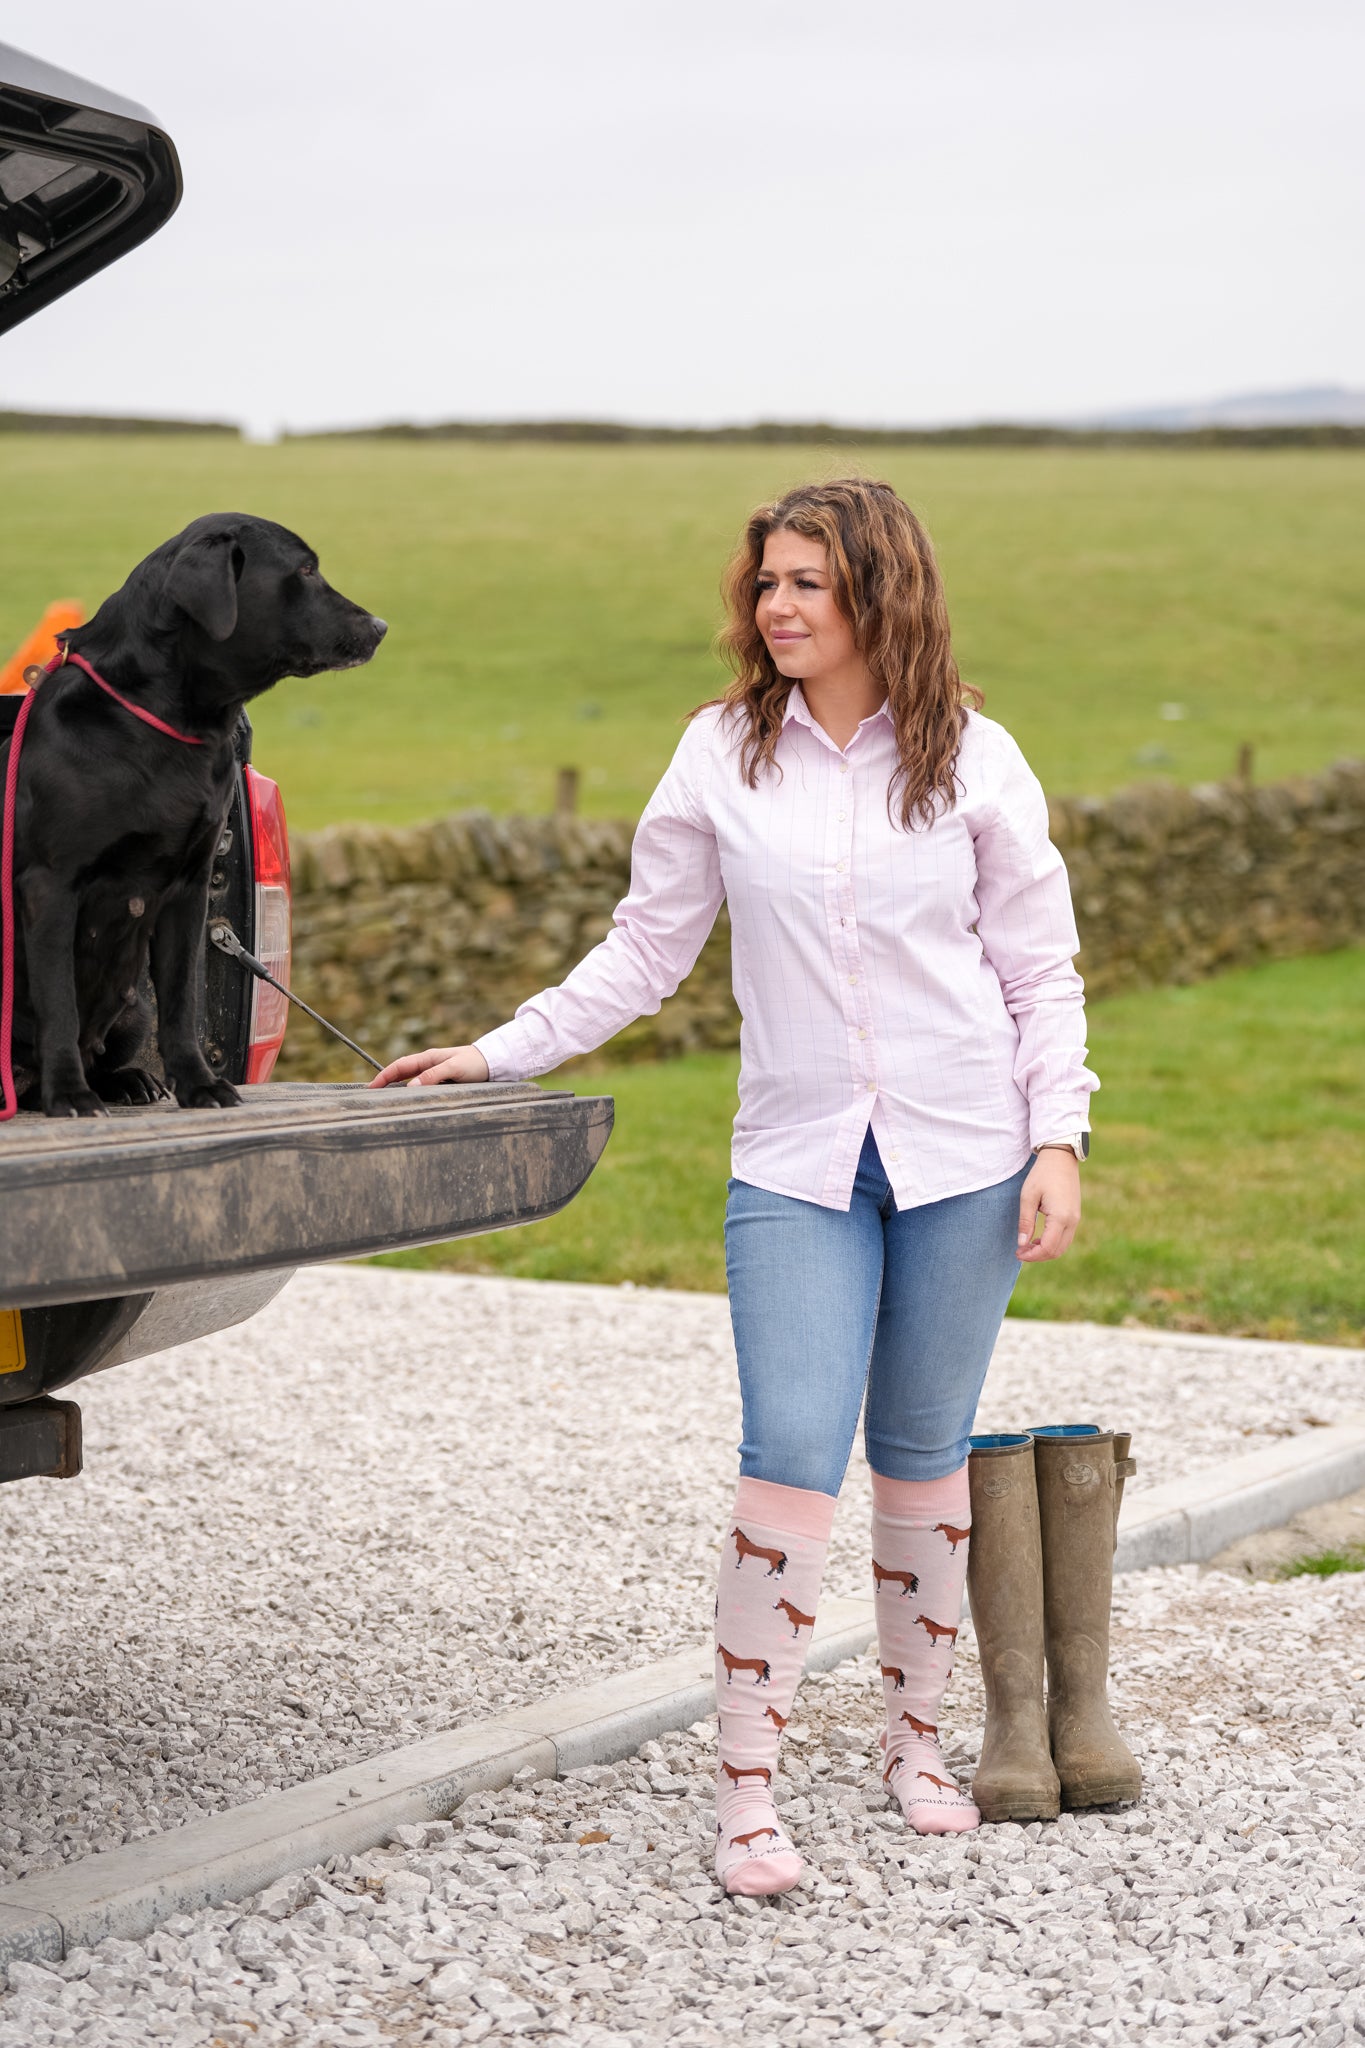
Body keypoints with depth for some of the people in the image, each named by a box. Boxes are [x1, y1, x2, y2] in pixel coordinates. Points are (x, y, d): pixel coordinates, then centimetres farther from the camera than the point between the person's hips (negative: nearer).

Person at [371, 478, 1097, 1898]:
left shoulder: (973, 760, 1)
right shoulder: (724, 755, 3)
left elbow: (1039, 968, 5)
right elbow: (647, 949, 9)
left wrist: (1058, 1141, -3)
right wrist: (502, 1052, 3)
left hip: (961, 1158, 0)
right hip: (796, 1162, 0)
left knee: (923, 1458, 9)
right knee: (792, 1458, -11)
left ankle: (915, 1739, 27)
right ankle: (746, 1792, -6)